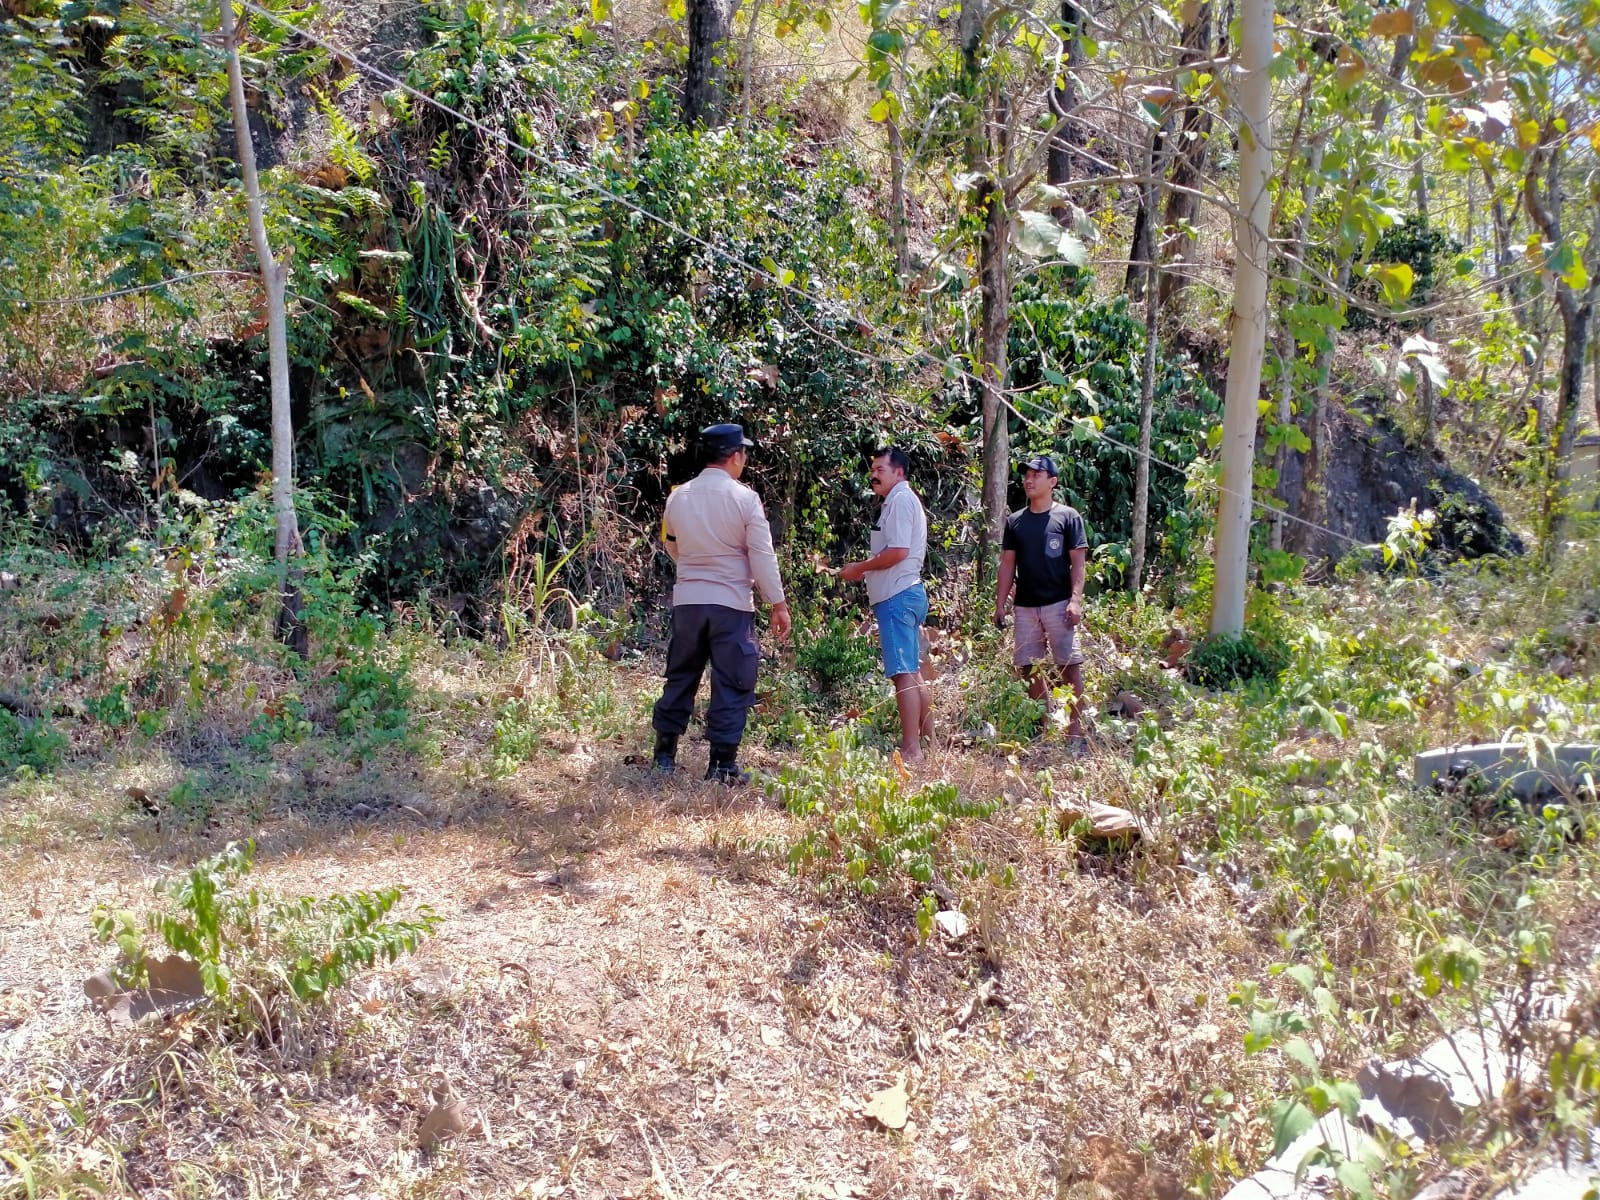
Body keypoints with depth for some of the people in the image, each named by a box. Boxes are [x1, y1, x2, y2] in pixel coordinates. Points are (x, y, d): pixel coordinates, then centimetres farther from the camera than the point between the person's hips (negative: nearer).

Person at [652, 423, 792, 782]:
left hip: (687, 600, 5)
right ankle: (722, 763, 4)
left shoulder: (679, 496, 4)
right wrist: (778, 603, -4)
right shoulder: (745, 498, -10)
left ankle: (665, 753, 20)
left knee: (680, 677, 15)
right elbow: (762, 556, -10)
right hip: (731, 603, -4)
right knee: (731, 684, 3)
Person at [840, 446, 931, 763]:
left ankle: (911, 749, -11)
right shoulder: (899, 501, 20)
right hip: (903, 595, 11)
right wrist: (864, 570, 12)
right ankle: (928, 740, 23)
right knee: (913, 672, 15)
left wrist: (860, 567, -11)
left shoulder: (901, 500, -11)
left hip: (897, 597, -11)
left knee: (904, 673, -11)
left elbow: (898, 551, -21)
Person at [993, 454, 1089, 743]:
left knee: (1069, 666, -5)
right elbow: (1007, 565, 13)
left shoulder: (1068, 517, 0)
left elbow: (1078, 562, -3)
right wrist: (999, 605, 7)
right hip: (1025, 606, 5)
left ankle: (1076, 727, -2)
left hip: (1059, 605, -5)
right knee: (1032, 667, 5)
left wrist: (1076, 600, -14)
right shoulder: (1015, 521, 12)